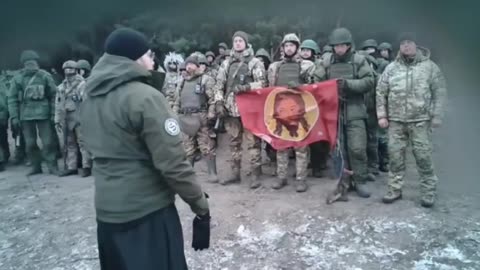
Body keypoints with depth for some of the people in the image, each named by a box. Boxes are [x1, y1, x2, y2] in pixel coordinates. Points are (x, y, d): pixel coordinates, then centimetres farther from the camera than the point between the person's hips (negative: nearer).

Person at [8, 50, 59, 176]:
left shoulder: (45, 76, 0)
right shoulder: (18, 78, 2)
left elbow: (54, 95, 2)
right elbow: (12, 98, 4)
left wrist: (54, 113, -3)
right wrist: (14, 117, -2)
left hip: (43, 114, -2)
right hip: (26, 115, 2)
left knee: (48, 142, 0)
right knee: (30, 143, 9)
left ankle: (53, 166, 9)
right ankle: (36, 166, 22)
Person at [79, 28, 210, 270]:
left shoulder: (90, 98, 5)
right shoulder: (145, 97, -19)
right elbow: (172, 164, -22)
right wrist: (201, 207, -12)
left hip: (106, 210, 8)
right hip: (148, 211, -7)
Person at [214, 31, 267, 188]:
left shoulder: (255, 63, 4)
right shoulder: (227, 63, 15)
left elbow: (262, 83, -4)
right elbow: (219, 84, 12)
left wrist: (245, 87, -18)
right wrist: (219, 103, 1)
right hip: (231, 108, 4)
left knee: (253, 142, -5)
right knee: (234, 142, 9)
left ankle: (254, 175, 0)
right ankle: (235, 173, 19)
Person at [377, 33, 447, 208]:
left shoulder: (430, 67, 2)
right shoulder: (391, 68, 7)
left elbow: (440, 92, 2)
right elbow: (381, 93, 9)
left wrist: (436, 116, -5)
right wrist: (382, 115, 3)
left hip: (421, 121, -2)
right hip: (396, 121, 2)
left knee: (423, 156, 0)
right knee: (395, 156, 6)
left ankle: (429, 191, 15)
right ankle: (395, 189, 18)